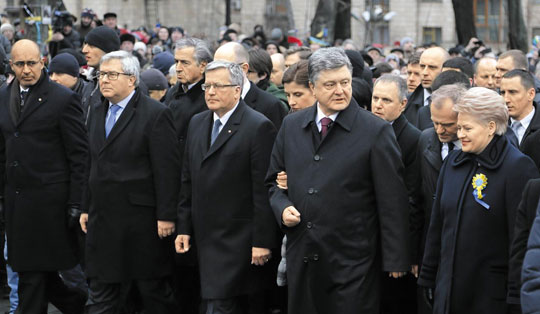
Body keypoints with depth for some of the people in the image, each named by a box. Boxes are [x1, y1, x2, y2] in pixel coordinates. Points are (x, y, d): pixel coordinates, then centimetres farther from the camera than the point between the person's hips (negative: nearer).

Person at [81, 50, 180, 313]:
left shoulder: (156, 114, -10)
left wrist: (166, 216, -16)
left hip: (141, 220, -6)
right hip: (103, 220, 7)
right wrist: (86, 209, 16)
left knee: (154, 291, 5)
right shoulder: (97, 114, 14)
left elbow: (167, 171, -13)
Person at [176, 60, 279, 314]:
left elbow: (264, 191, -13)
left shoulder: (259, 127, -10)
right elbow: (188, 181, 18)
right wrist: (184, 228, 14)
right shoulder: (197, 123, 13)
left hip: (238, 242, -7)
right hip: (206, 240, 7)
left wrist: (262, 241, -15)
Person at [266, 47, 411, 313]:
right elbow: (273, 180, 20)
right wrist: (282, 208, -2)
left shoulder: (375, 131, -6)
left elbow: (392, 201, -6)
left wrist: (395, 260, -8)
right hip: (301, 260, 5)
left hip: (353, 262, -4)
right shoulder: (291, 126, 9)